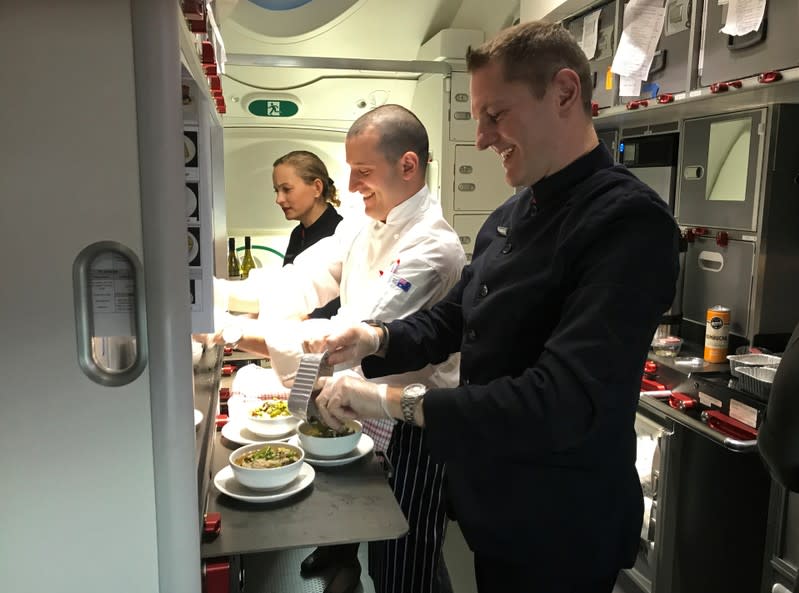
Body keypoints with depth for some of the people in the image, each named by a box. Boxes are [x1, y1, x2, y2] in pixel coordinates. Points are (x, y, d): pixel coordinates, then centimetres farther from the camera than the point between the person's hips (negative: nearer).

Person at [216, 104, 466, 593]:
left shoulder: (432, 249, -25)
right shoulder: (364, 228, 4)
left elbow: (349, 338, -31)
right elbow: (303, 280, -5)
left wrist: (239, 335, -31)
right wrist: (221, 292, -19)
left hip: (407, 433, -7)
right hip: (363, 415, 7)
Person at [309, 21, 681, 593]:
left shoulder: (628, 222, -24)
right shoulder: (510, 216, 5)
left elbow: (566, 402, -32)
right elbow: (455, 316, 14)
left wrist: (397, 400, -30)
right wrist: (379, 340, -5)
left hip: (561, 530, -7)